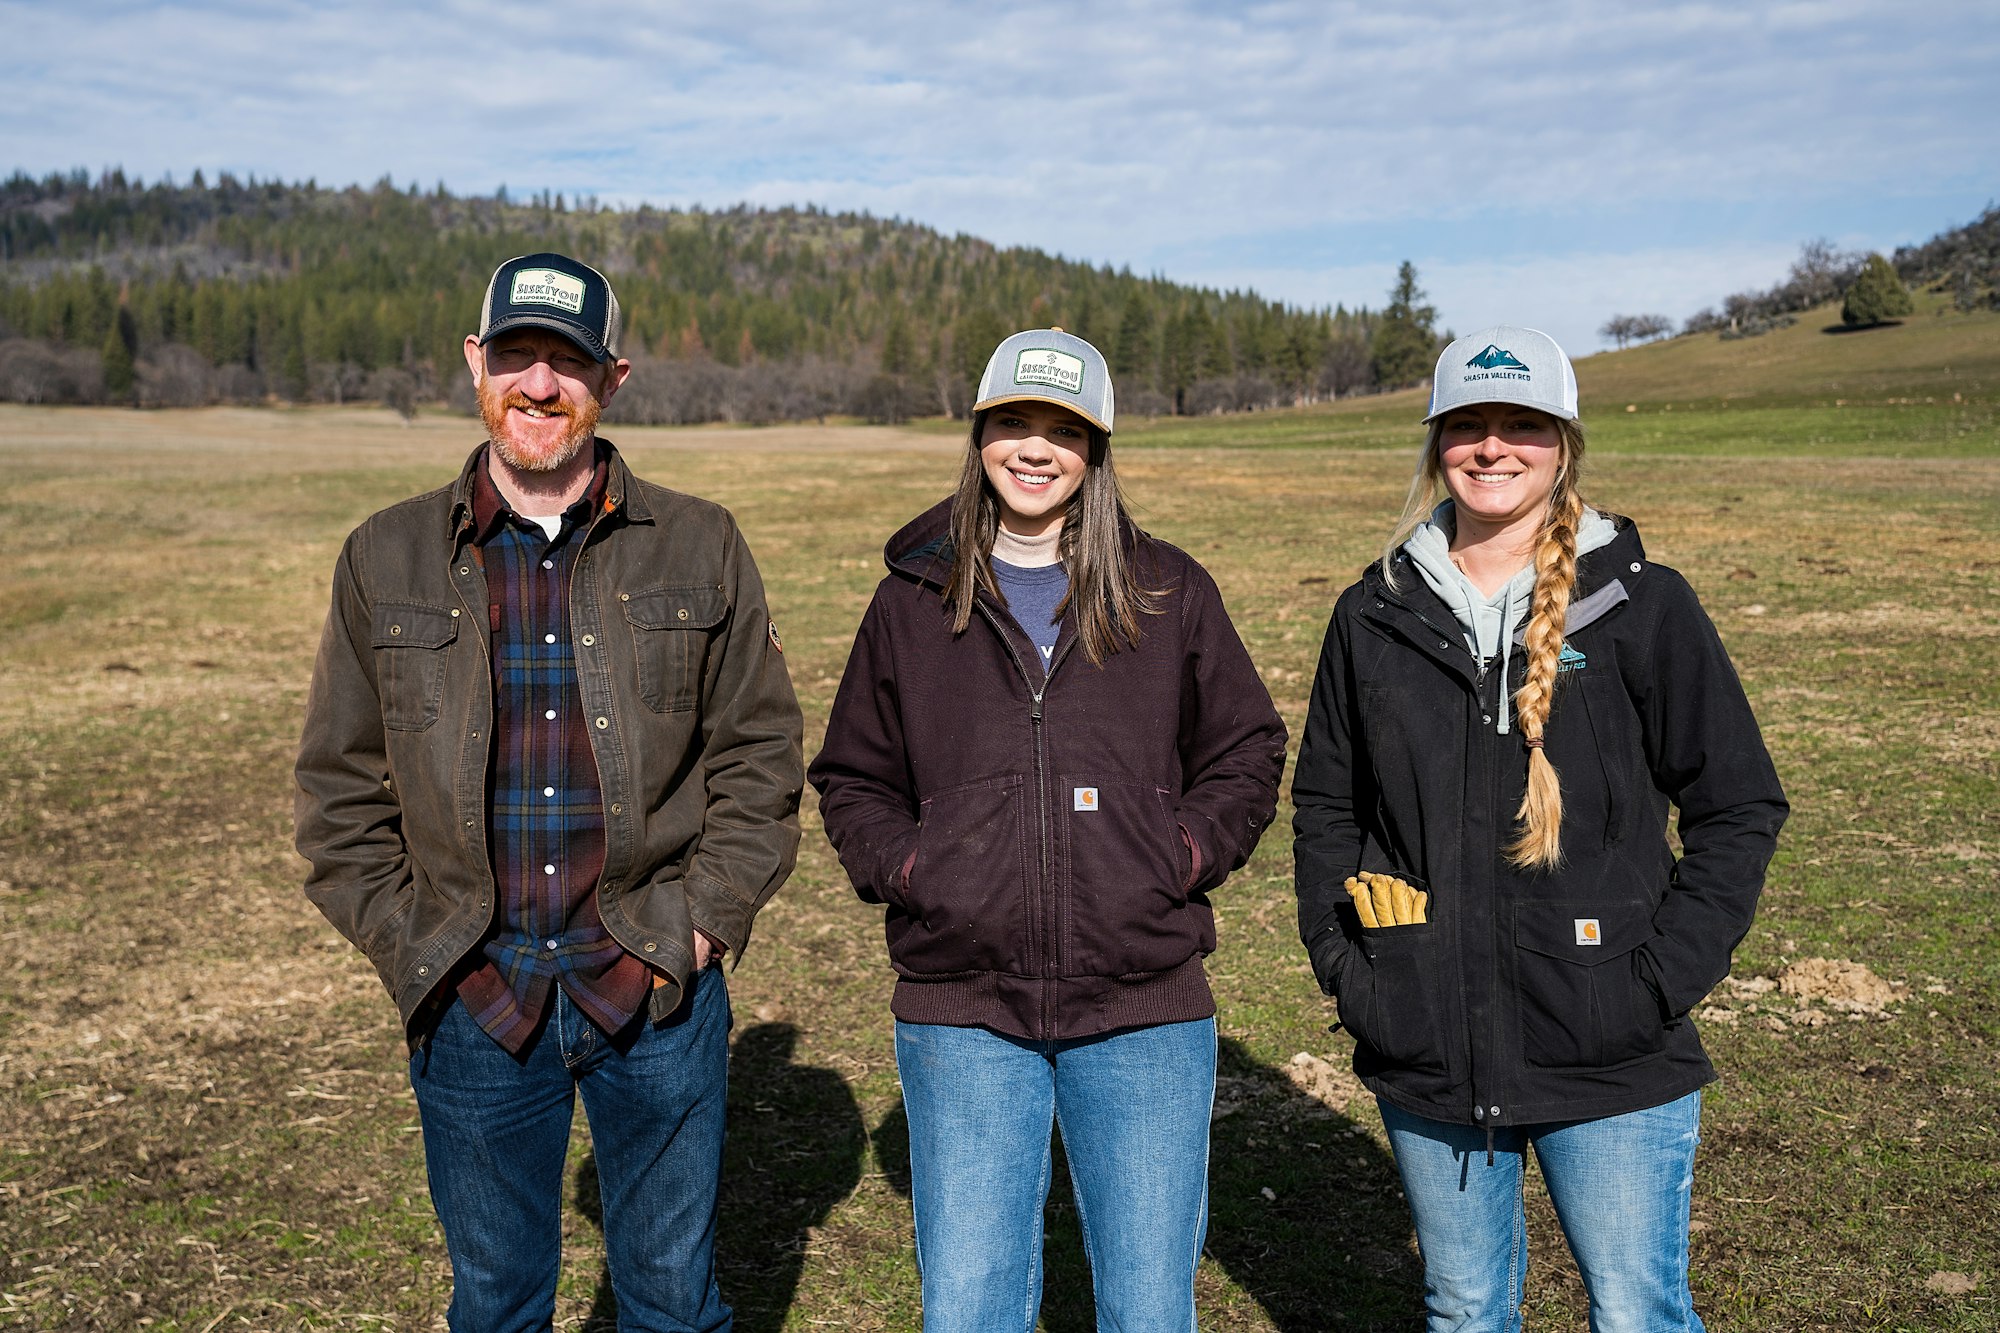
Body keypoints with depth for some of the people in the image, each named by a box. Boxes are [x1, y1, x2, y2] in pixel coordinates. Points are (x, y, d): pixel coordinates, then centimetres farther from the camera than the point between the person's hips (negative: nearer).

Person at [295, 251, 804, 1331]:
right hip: (472, 998, 1)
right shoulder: (386, 559, 3)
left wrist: (698, 923, -6)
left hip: (660, 994, 0)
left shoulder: (699, 548, 0)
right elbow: (340, 788, 6)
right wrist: (412, 949, -3)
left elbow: (760, 755, 2)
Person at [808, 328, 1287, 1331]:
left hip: (1144, 1010, 0)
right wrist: (908, 868, -1)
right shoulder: (915, 600, 8)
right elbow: (852, 777, 16)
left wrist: (1182, 857, -3)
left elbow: (1246, 751, 13)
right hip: (964, 1015, 0)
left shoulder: (1169, 592, 6)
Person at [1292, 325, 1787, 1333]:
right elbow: (1325, 803, 12)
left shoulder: (1642, 607, -4)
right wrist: (1342, 963, 1)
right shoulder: (1376, 616, 4)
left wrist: (1666, 976, -10)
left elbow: (1739, 804, -1)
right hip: (1424, 1059, 3)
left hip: (1611, 1062, -2)